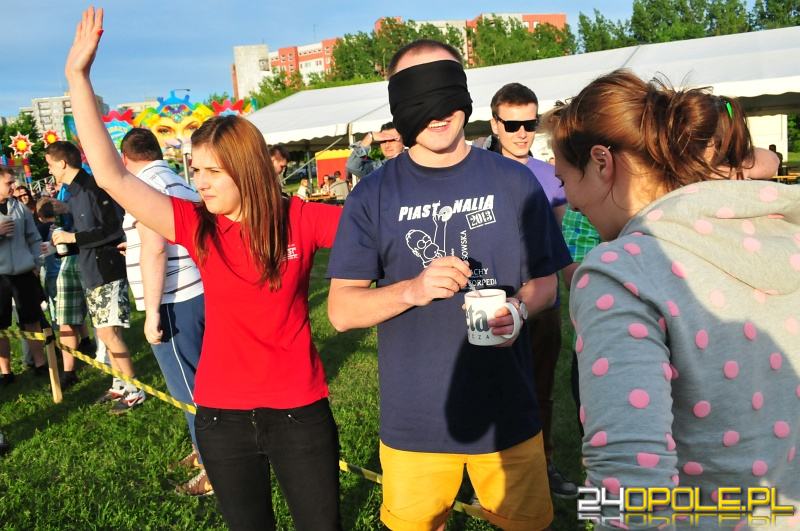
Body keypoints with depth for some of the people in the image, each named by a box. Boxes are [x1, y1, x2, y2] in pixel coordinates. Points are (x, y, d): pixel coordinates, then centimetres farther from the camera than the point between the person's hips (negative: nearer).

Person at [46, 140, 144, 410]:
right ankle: (120, 384, 22)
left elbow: (114, 230, -21)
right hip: (91, 273, 9)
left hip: (108, 271, -9)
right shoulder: (74, 193, 14)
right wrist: (60, 245, 20)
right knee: (107, 333, 12)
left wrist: (72, 237, -16)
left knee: (108, 332, -9)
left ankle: (134, 390, 0)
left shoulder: (94, 188, -15)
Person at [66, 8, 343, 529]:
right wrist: (79, 77, -11)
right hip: (223, 417, 2)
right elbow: (113, 177, -9)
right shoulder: (197, 227, -5)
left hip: (300, 412, -2)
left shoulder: (300, 219, -9)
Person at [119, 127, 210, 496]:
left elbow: (154, 248, -23)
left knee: (189, 388, -1)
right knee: (201, 380, 18)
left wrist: (152, 311, -22)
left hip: (173, 302, -9)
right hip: (198, 294, 9)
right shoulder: (180, 183, 16)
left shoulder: (145, 185, -12)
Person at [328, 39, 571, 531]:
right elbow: (341, 309, -6)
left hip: (507, 412, 1)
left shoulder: (514, 182, -3)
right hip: (413, 420, 0)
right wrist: (412, 290, -24)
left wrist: (519, 307, -18)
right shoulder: (374, 195, -5)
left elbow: (546, 281, 5)